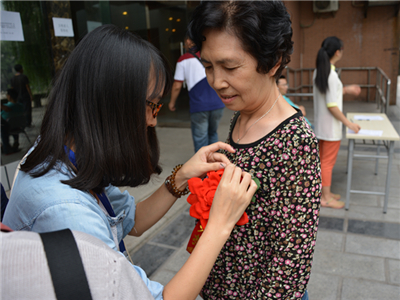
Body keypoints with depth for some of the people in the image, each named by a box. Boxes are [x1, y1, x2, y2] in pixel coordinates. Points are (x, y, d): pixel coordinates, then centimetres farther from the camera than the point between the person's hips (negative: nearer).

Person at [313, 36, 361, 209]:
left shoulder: (318, 72, 5)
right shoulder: (331, 75, -22)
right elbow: (332, 106, -23)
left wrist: (346, 90, 19)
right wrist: (348, 123, -15)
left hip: (320, 125, 9)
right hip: (331, 127, -9)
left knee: (323, 160, 17)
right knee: (328, 162, 3)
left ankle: (324, 192, 31)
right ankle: (326, 198, 15)